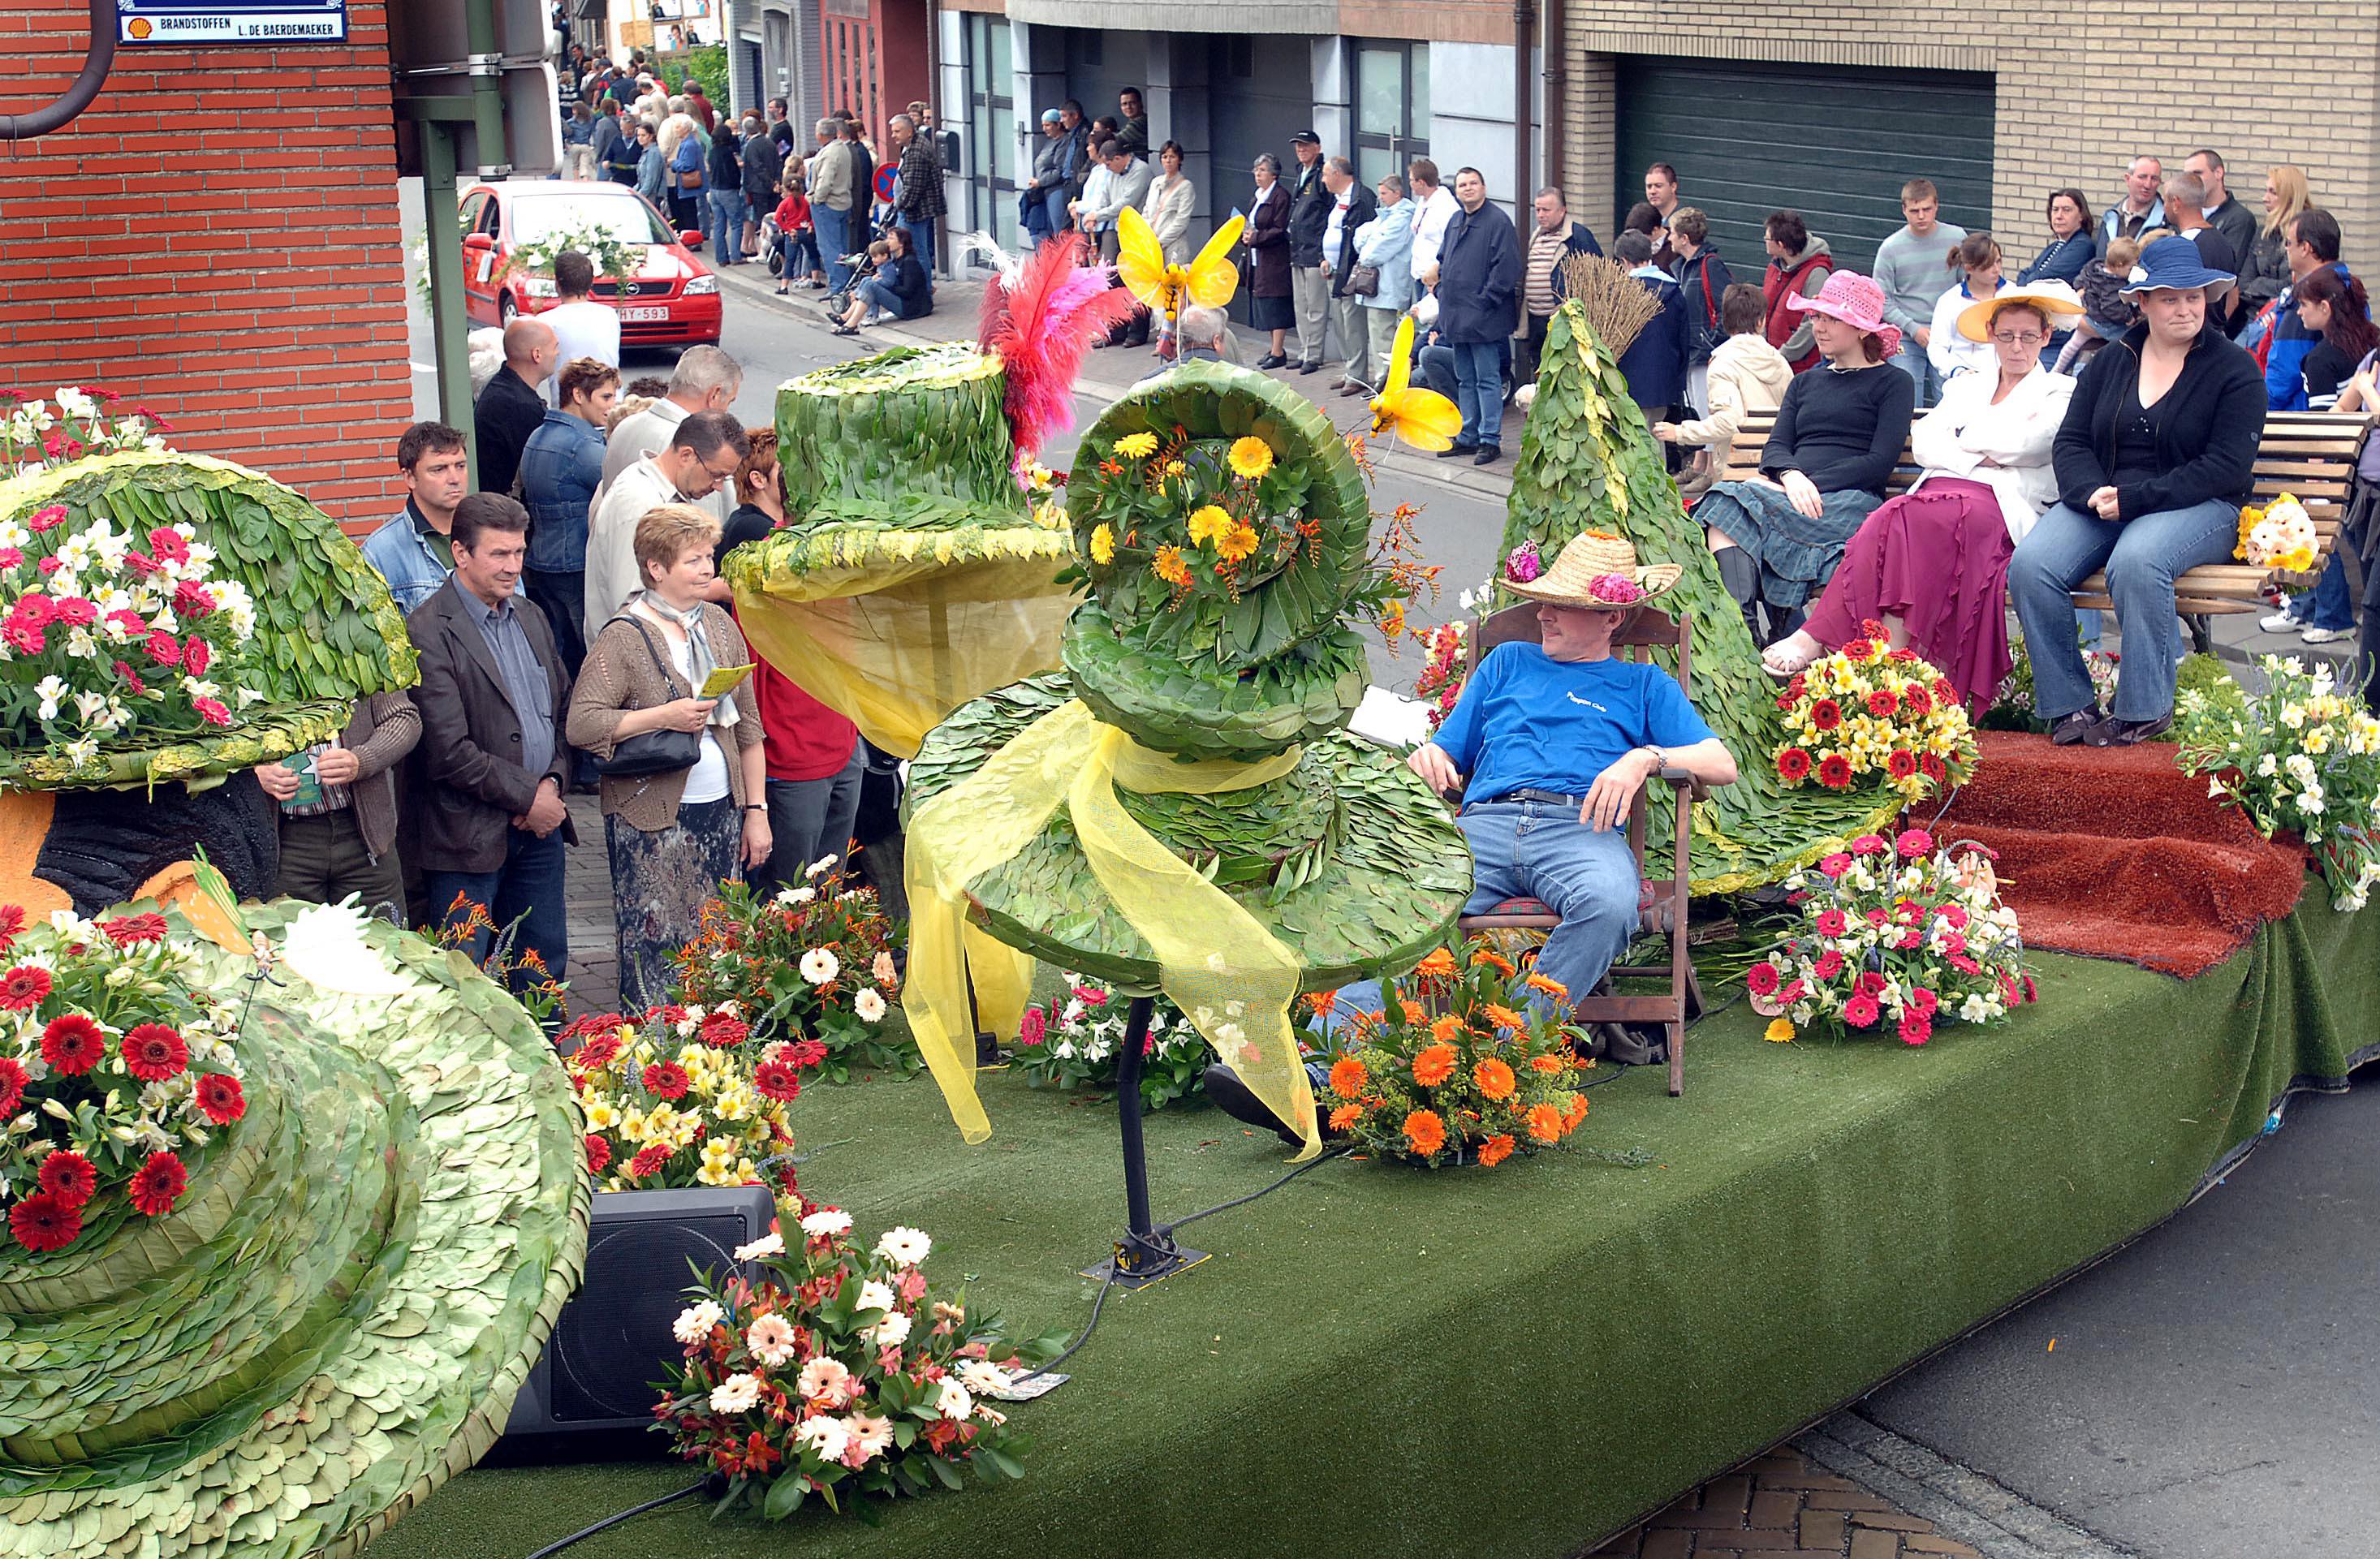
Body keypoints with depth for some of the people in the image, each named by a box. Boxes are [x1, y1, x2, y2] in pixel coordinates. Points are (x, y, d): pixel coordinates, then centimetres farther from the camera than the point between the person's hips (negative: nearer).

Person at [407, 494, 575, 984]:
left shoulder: (531, 617, 12)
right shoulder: (430, 632, -14)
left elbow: (564, 709, 17)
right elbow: (449, 750, -19)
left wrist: (553, 782, -1)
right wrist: (526, 798, -13)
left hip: (541, 822, 7)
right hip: (472, 834, -7)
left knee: (546, 960, 14)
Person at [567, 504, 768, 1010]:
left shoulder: (719, 625, 9)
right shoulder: (624, 637, -9)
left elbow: (748, 725, 13)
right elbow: (581, 724, -15)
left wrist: (756, 810, 11)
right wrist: (664, 716, -19)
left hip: (722, 810, 6)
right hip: (653, 820, -5)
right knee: (655, 951, -2)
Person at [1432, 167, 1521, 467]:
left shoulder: (1497, 222, -10)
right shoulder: (1455, 222, 16)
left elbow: (1506, 267, -17)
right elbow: (1442, 260, 27)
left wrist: (1486, 300, -18)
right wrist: (1442, 289, 12)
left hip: (1483, 318, -8)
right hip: (1456, 318, 9)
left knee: (1487, 379, -4)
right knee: (1465, 379, 15)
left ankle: (1490, 439, 0)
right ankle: (1468, 436, 22)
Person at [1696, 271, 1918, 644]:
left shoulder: (1893, 383, 11)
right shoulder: (1805, 383, 29)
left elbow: (1881, 462, -2)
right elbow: (1775, 447, 14)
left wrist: (1813, 484, -14)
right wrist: (1791, 475, -11)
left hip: (1851, 499, -5)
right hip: (1790, 493, 5)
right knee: (1726, 503, -30)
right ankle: (1745, 631, -43)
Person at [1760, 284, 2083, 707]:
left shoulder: (2061, 392, 20)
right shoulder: (1966, 386, 32)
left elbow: (2030, 443, -1)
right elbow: (1924, 442, 14)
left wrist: (1964, 441, 10)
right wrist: (1975, 459, -2)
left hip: (2003, 505, -4)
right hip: (1940, 490, 4)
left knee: (1913, 516, -36)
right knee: (1893, 516, -34)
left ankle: (1817, 638, -43)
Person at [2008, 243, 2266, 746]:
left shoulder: (2234, 369, 2)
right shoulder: (2111, 361, 15)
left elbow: (2225, 468, -9)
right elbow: (2070, 442, 9)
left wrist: (2134, 498, -18)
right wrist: (2094, 492, -15)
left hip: (2198, 508, -4)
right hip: (2099, 502, 4)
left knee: (2135, 562, -38)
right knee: (2030, 565, -25)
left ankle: (2144, 709, -23)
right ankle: (2069, 705, -16)